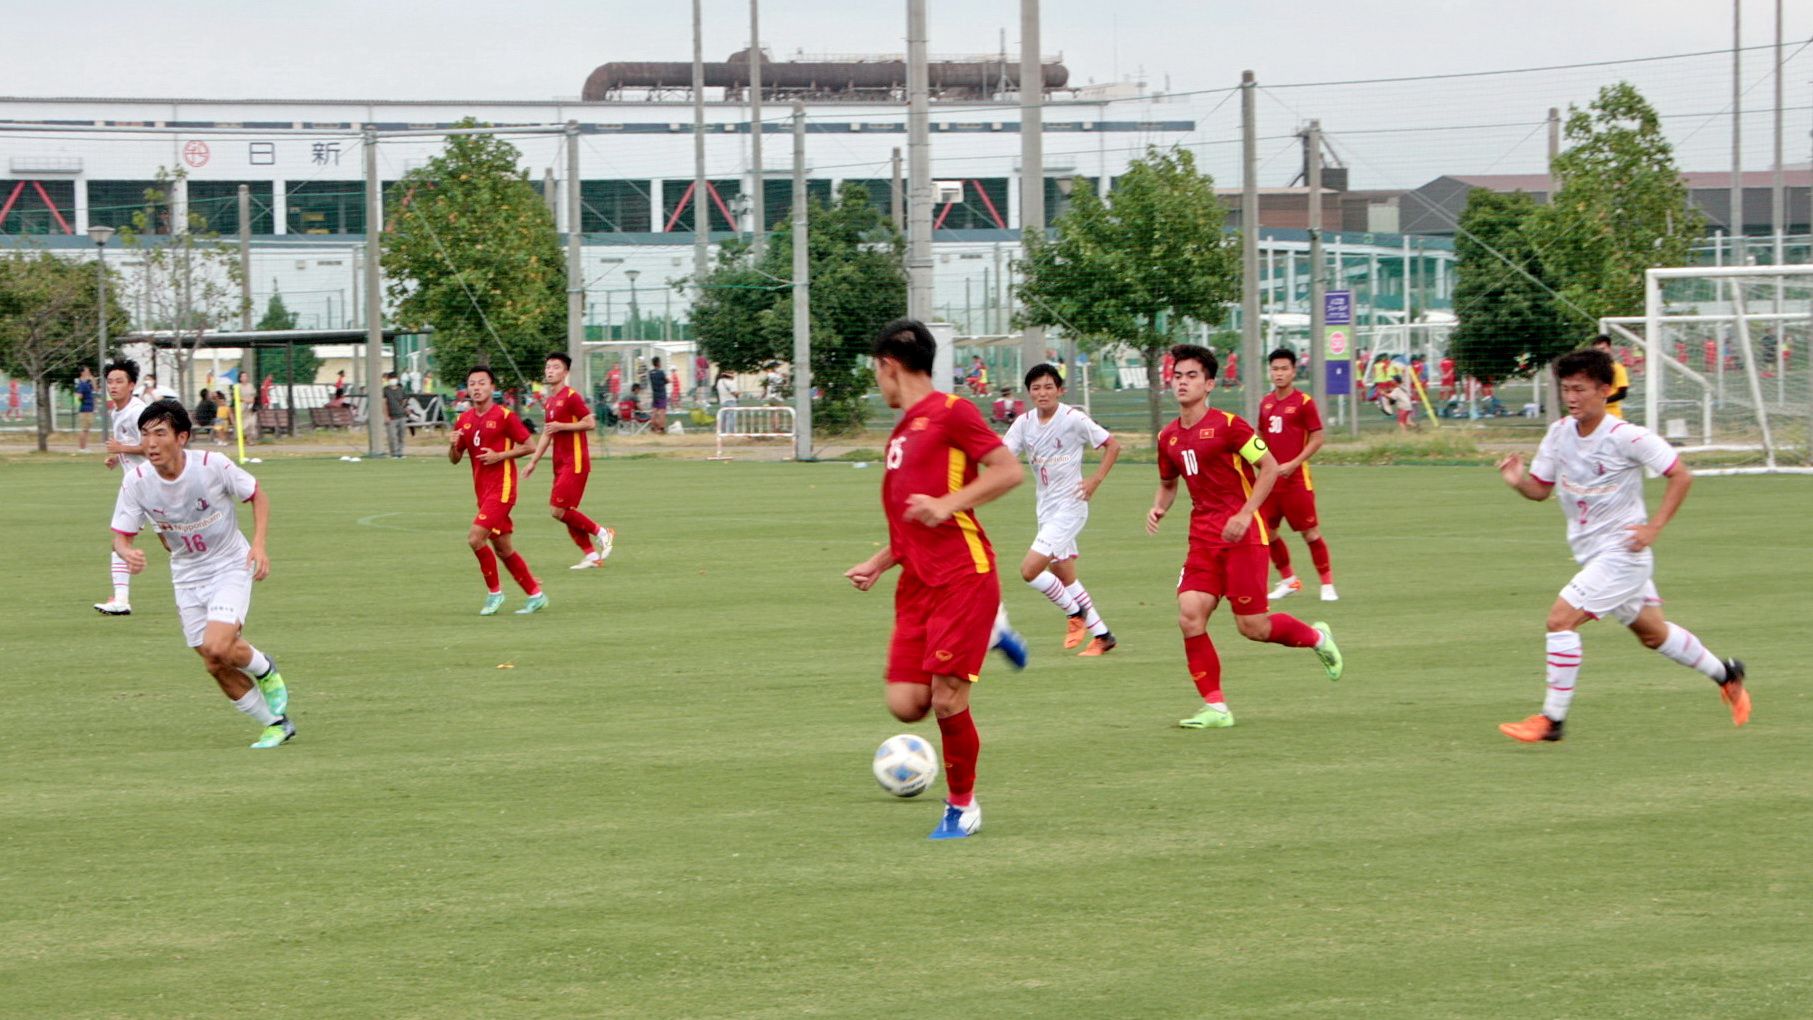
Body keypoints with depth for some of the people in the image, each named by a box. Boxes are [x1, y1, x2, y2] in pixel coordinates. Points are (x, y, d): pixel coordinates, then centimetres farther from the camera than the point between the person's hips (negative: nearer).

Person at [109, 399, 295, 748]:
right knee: (217, 666, 3)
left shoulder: (213, 466, -21)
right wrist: (127, 553, -31)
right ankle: (276, 724, 22)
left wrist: (259, 545, -17)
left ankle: (266, 671, 10)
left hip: (230, 566, -4)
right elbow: (121, 535, -7)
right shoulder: (136, 481, -14)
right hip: (187, 576, 4)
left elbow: (257, 495, -5)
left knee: (217, 647, -24)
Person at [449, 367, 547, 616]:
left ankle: (494, 592, -3)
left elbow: (529, 446, -7)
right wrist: (454, 445, -7)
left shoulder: (504, 416, -9)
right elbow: (454, 459, 15)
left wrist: (500, 455, -17)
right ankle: (535, 594, 21)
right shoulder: (464, 420, 10)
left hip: (501, 488, -7)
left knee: (475, 537, -18)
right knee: (502, 549, 10)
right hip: (483, 490, 7)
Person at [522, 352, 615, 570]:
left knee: (558, 509, -13)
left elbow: (590, 422, -16)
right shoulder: (550, 400, 17)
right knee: (565, 512, 6)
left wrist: (561, 426, -19)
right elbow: (546, 435, 24)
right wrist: (533, 462, 22)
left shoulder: (571, 396, -10)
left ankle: (602, 533, 1)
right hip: (561, 464, 9)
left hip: (575, 462, -9)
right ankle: (592, 555, 11)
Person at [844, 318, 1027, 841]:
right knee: (906, 704, -4)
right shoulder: (899, 434, 21)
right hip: (917, 583, 8)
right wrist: (877, 564, 17)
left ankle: (962, 807, 7)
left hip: (963, 576, -8)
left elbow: (1009, 469, -12)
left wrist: (948, 504, -20)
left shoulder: (950, 412, -5)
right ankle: (988, 634, 20)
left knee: (946, 699, -11)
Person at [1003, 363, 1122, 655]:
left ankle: (1075, 612, 6)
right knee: (1063, 576, 12)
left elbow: (1113, 445, -5)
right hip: (1046, 508, 7)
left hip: (1069, 506, -7)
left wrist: (1095, 480, -11)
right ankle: (1102, 635, 23)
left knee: (1029, 570, -15)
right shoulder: (1024, 423, 3)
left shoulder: (1073, 419, -12)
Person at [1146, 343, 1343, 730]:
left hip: (1242, 534, -6)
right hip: (1203, 536, 6)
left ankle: (1316, 637, 27)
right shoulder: (1168, 437, 9)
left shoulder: (1228, 425, -10)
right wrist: (1158, 509, 2)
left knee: (1252, 627, -4)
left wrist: (1245, 514, -17)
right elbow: (1168, 483, 25)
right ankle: (1215, 707, -3)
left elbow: (1269, 468, -8)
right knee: (1189, 617, -11)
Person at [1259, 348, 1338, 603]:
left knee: (1310, 532, -2)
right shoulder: (1266, 403, 10)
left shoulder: (1304, 402, -7)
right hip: (1270, 478, 6)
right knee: (1267, 531, 5)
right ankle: (1288, 580, 21)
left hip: (1296, 479, -6)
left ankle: (1327, 584, 9)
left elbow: (1317, 439, -9)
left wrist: (1293, 464, -17)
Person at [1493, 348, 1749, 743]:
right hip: (1591, 553, 8)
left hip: (1622, 552, -8)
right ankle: (1725, 674, 42)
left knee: (1560, 618, -19)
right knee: (1652, 633, 20)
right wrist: (1518, 481, -15)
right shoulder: (1559, 433, 0)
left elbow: (1681, 476, -12)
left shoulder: (1626, 437, -19)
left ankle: (1551, 719, -12)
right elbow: (1541, 489, 8)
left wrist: (1653, 528, -17)